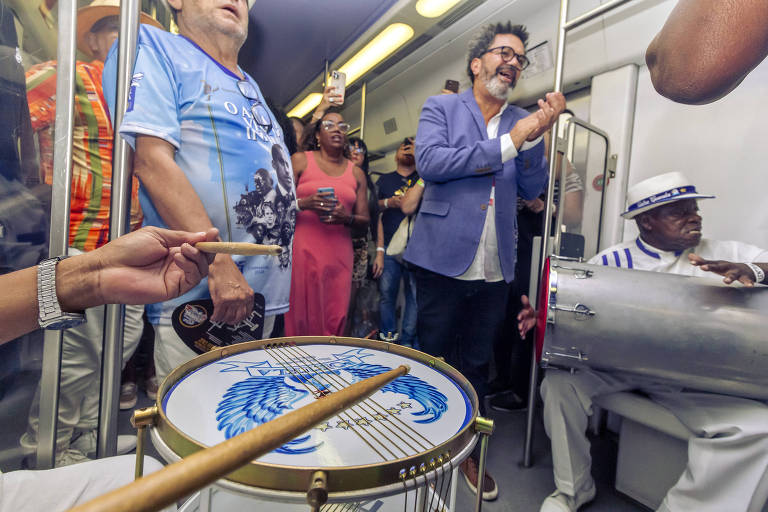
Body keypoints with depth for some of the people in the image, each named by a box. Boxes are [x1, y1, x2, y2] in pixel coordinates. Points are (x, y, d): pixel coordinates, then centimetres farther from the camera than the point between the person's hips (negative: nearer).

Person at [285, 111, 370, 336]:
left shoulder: (356, 173, 15)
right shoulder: (300, 160, 8)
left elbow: (365, 220, 13)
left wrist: (347, 218, -8)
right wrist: (304, 203, -17)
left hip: (339, 256, 3)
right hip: (302, 251, -2)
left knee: (335, 321, 1)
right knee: (303, 316, -4)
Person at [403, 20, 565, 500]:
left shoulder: (521, 120, 14)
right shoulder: (441, 107, 3)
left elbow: (533, 189, 7)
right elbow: (431, 162, -16)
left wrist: (536, 135, -8)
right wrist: (508, 143, -14)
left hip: (496, 267, 4)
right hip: (445, 259, -3)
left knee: (478, 362, 15)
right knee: (434, 359, 10)